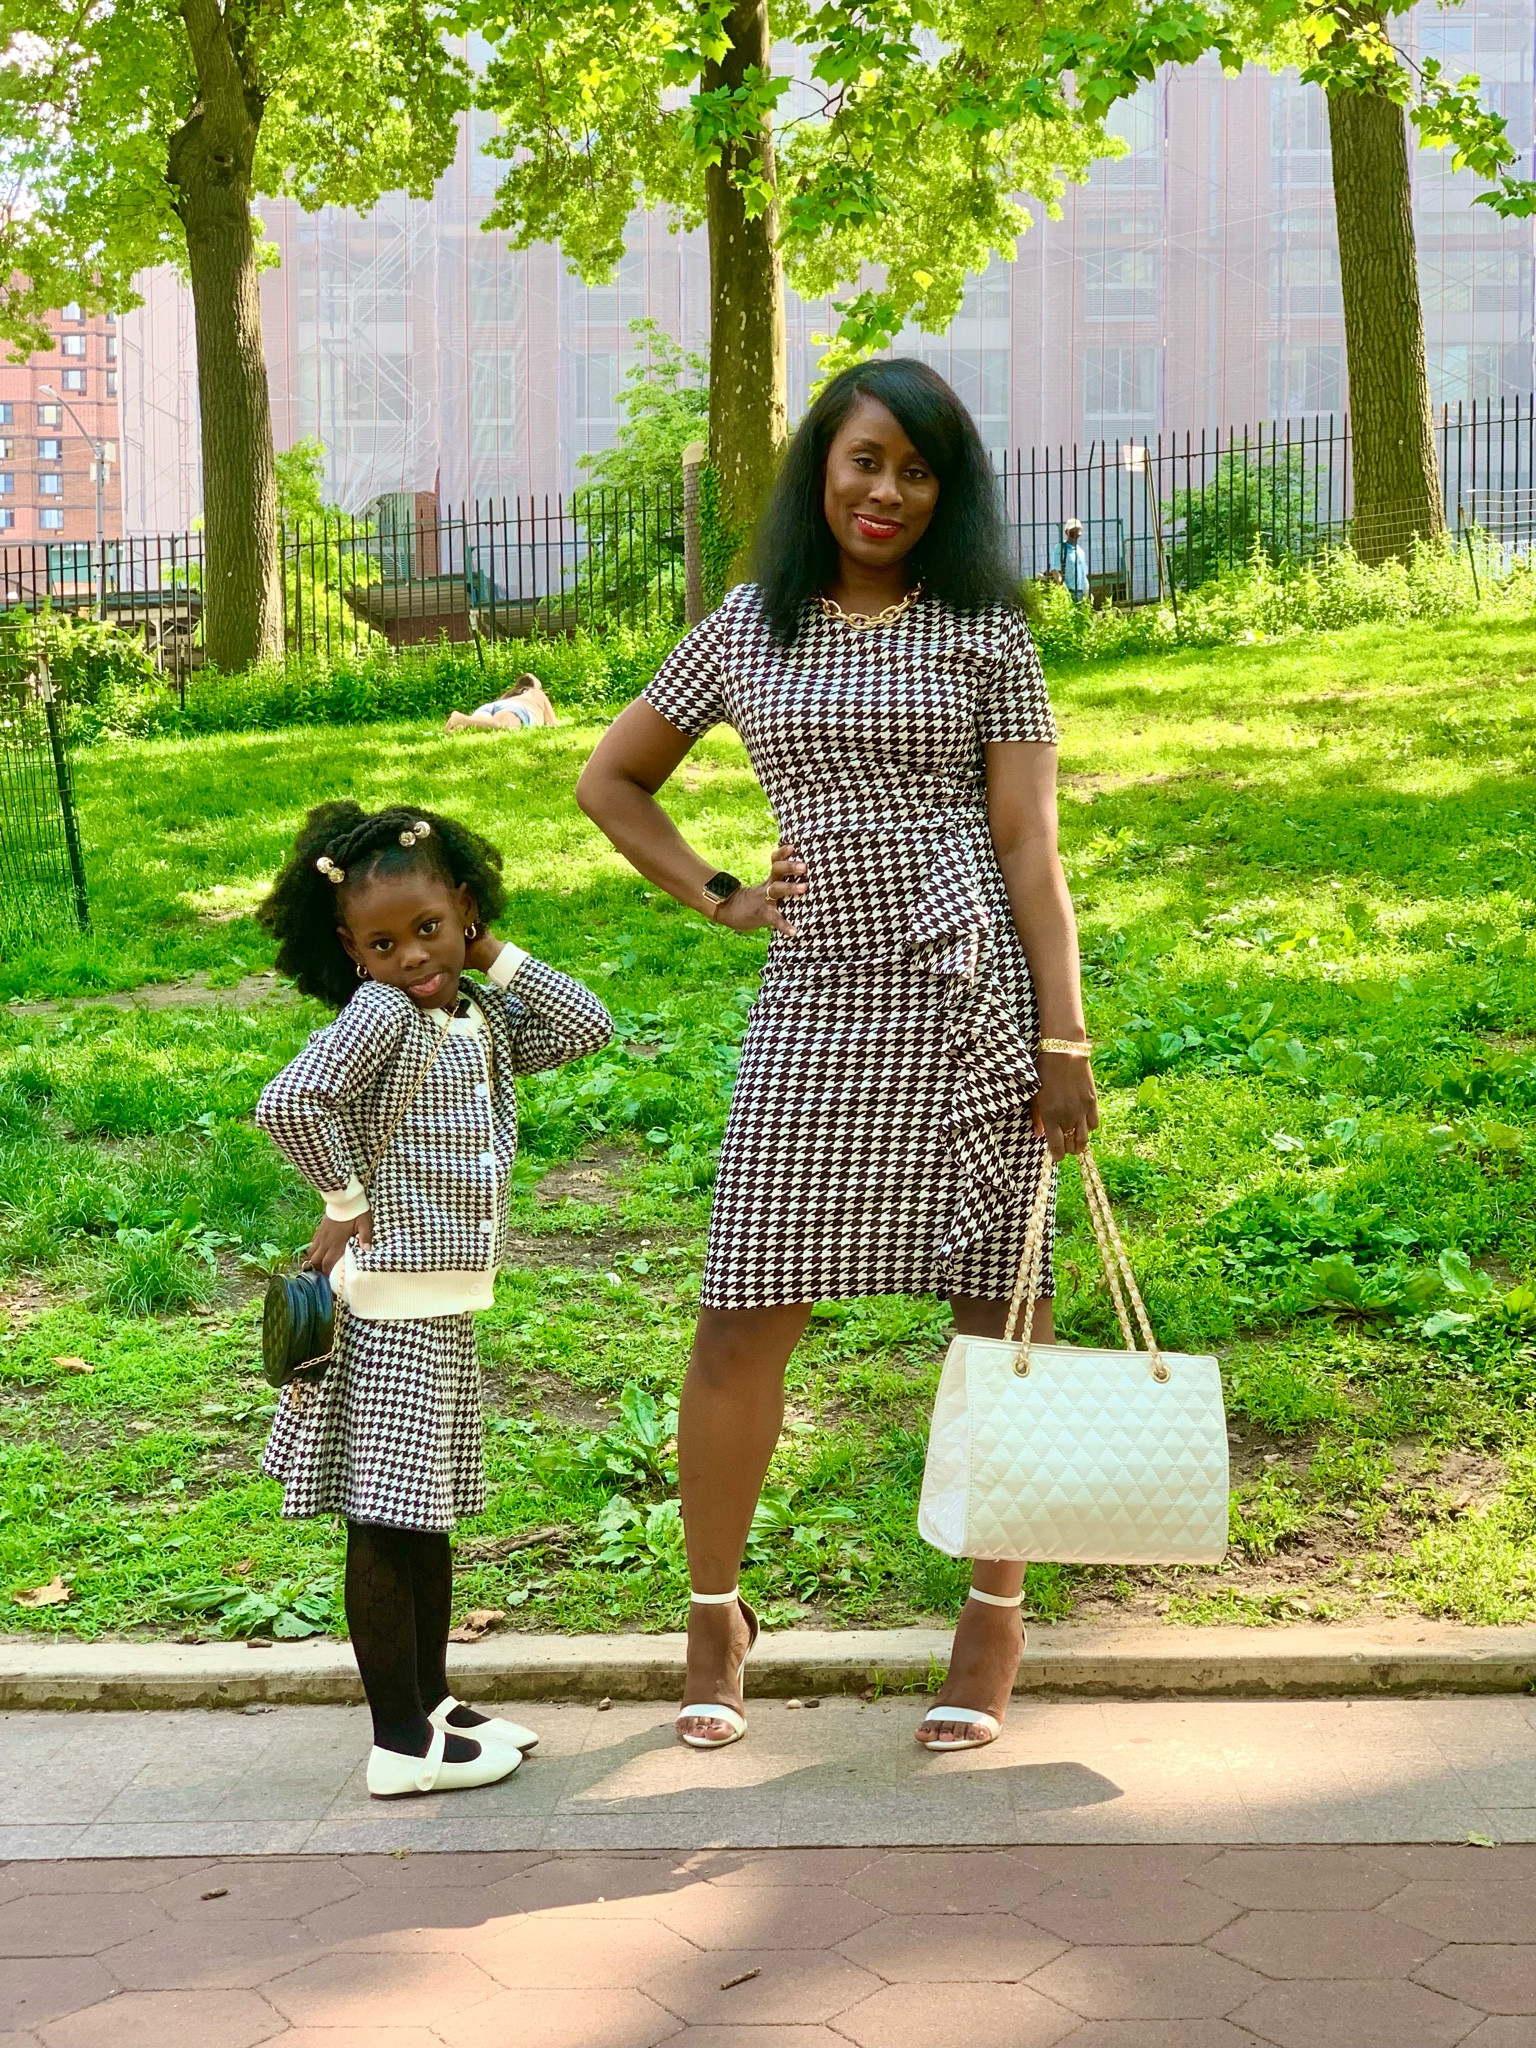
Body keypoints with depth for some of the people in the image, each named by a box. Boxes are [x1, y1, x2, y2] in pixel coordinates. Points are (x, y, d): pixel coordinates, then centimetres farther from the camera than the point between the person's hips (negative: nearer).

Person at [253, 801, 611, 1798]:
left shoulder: (482, 1017, 9)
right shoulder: (382, 1013, -16)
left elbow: (589, 1028, 9)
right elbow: (290, 1099, -29)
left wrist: (494, 956, 4)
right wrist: (347, 1201, -17)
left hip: (447, 1306, 9)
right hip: (393, 1309, -9)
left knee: (428, 1517, 18)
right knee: (387, 1526, -1)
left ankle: (433, 1704, 30)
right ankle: (402, 1743, 5)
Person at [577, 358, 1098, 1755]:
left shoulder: (985, 636, 4)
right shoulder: (747, 632, 9)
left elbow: (1030, 842, -1)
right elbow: (610, 779, 20)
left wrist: (1065, 1038, -7)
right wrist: (718, 899, 7)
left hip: (972, 997, -1)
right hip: (816, 1005, 1)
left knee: (999, 1311, 4)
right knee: (743, 1319, 0)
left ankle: (996, 1616, 20)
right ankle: (714, 1614, 19)